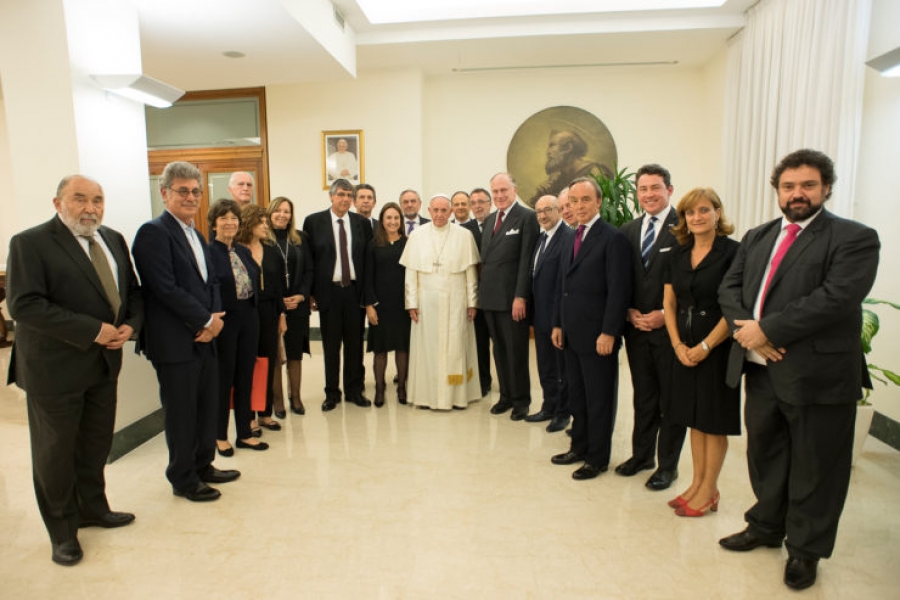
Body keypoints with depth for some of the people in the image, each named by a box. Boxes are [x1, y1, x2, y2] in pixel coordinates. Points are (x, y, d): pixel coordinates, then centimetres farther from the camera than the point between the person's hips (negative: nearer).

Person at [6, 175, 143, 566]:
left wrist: (130, 324, -7)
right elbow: (23, 304, -21)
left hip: (105, 362, 6)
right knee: (55, 451, 10)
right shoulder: (30, 243, -12)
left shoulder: (114, 240, 8)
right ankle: (62, 531, 28)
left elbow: (133, 291, 13)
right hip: (55, 368, -6)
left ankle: (93, 508, 38)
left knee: (97, 444, 18)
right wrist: (92, 330, -23)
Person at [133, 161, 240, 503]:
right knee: (181, 412, 5)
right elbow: (165, 288, -20)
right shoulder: (153, 232, -12)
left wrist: (215, 317, -4)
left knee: (207, 406, 16)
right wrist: (206, 320, -14)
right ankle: (183, 479, 21)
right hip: (175, 342, -8)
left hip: (204, 337, 8)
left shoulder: (197, 235, 16)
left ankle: (203, 465, 33)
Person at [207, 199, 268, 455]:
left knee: (245, 376, 12)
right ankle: (220, 436, 23)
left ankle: (244, 433, 25)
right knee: (224, 378, 6)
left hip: (249, 318, 6)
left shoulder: (244, 251, 10)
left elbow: (255, 284, 11)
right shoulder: (207, 252, -9)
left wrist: (253, 313, 4)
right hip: (224, 319, -6)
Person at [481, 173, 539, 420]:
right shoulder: (489, 219, 15)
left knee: (516, 352, 3)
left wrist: (520, 296, -17)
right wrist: (482, 291, 10)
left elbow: (526, 260, -13)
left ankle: (521, 400, 18)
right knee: (499, 350, 14)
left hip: (512, 298, -7)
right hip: (490, 297, 7)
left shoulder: (526, 217, -7)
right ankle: (506, 395, 26)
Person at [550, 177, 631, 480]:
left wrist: (608, 333, -19)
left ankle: (598, 458, 20)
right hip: (572, 334, 7)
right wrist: (558, 324, 13)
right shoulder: (570, 240, 14)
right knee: (577, 396, 17)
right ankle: (579, 447, 31)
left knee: (599, 399, 6)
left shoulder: (613, 238, -11)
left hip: (597, 335, -7)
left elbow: (619, 290, -16)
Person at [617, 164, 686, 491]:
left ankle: (668, 464, 23)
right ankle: (642, 454, 32)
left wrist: (665, 315, -15)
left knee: (671, 400, 8)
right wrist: (629, 311, -3)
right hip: (636, 327, 5)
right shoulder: (628, 230, 9)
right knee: (643, 397, 16)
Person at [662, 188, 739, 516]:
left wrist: (705, 346, -15)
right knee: (694, 418, 13)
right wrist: (678, 345, -3)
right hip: (685, 349, 5)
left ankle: (708, 490, 19)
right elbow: (669, 303, 8)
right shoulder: (678, 255, 8)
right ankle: (697, 483, 26)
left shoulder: (732, 252, -10)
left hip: (717, 348, -5)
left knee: (714, 420, 5)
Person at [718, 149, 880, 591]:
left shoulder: (854, 238, -7)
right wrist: (747, 330, -13)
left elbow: (837, 297, -21)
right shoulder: (756, 238, 12)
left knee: (813, 468, 10)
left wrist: (766, 329, -21)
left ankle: (805, 549, 31)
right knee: (764, 455, 20)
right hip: (760, 369, 6)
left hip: (816, 376, -5)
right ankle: (766, 527, 41)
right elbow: (729, 287, 6)